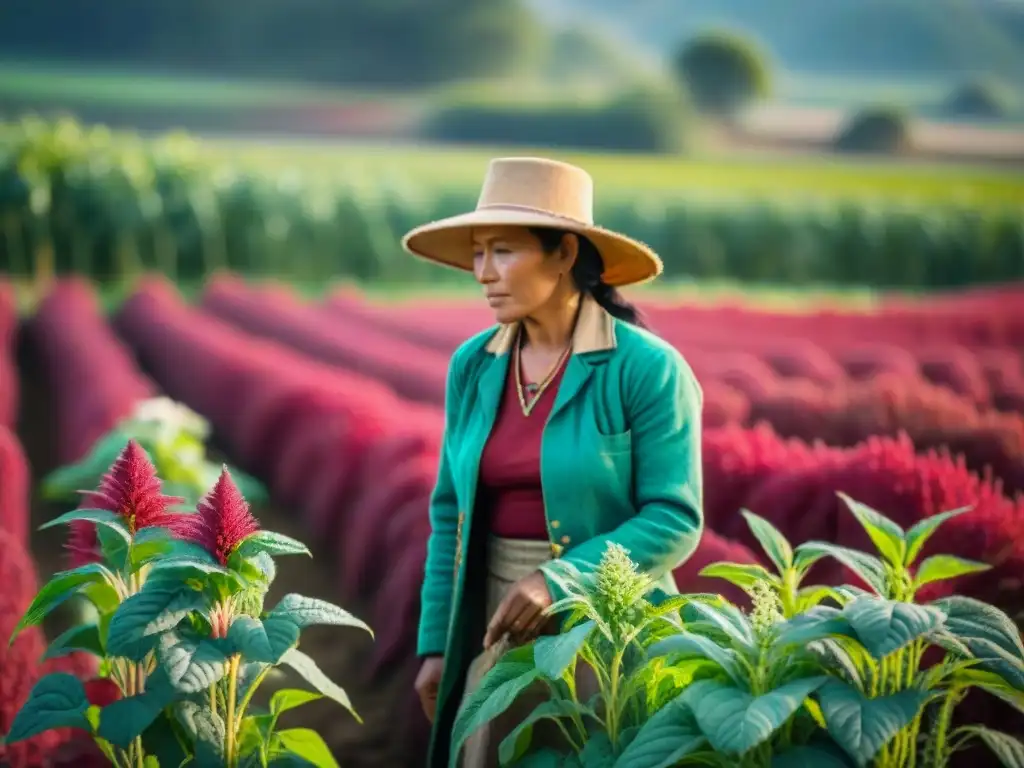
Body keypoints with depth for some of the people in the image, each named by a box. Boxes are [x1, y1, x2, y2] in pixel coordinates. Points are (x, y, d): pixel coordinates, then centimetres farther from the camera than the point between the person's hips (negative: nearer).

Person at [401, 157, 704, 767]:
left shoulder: (646, 368, -12)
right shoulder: (474, 366, 5)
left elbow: (675, 521, -15)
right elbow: (453, 512, 10)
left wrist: (558, 584, -24)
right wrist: (437, 643, 5)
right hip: (495, 628, 5)